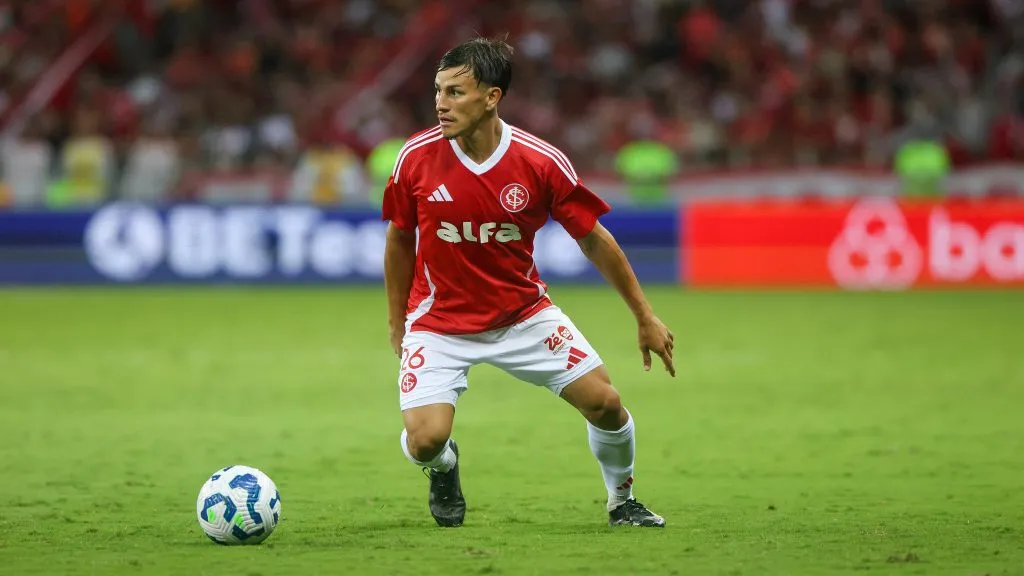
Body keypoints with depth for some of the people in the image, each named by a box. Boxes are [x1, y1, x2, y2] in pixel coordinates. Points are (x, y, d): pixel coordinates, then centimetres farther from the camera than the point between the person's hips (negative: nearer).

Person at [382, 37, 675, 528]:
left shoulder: (542, 163, -16)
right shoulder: (417, 157, -15)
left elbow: (594, 239, -4)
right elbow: (400, 239, 2)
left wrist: (645, 317, 1)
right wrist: (397, 326, 8)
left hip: (524, 314, 1)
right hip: (439, 322, -1)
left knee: (604, 403, -4)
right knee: (424, 441, -18)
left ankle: (622, 502, 26)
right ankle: (443, 467, 21)